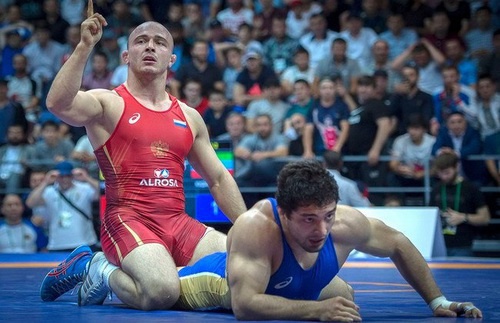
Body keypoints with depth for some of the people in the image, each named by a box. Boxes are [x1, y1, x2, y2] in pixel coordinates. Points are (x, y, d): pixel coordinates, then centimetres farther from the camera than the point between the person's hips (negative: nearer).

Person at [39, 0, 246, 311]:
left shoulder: (190, 117, 18)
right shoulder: (107, 103, 2)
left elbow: (219, 179, 23)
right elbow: (59, 104, -21)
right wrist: (85, 45, -26)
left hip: (178, 223, 6)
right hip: (128, 220, -6)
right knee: (161, 293, -33)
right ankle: (104, 272, 1)